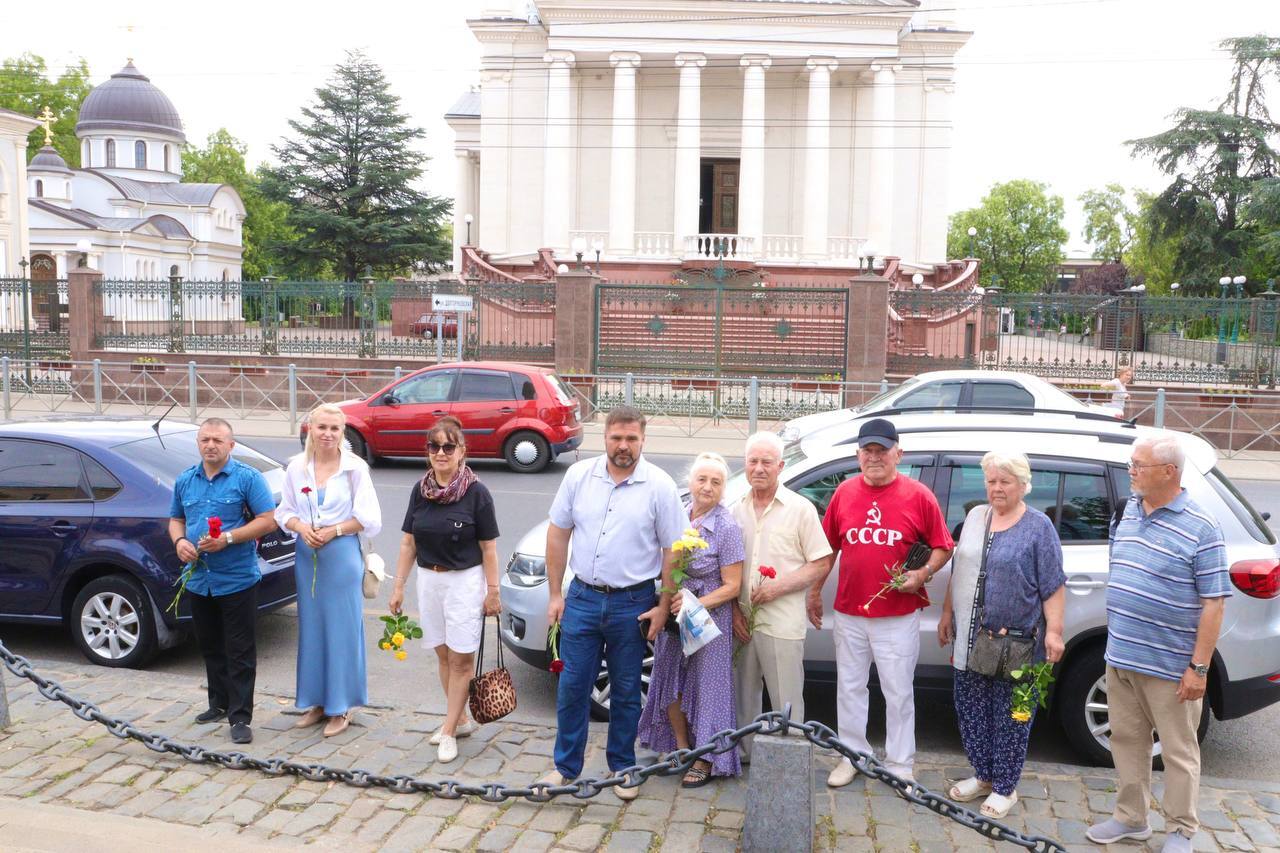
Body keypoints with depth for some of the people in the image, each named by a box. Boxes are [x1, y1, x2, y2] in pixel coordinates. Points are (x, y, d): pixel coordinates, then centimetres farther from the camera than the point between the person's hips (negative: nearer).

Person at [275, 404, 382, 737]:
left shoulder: (355, 468, -7)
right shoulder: (296, 468, 3)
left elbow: (368, 519, -5)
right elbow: (284, 512, 10)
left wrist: (334, 530, -15)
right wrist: (301, 527, -10)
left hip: (343, 555, -4)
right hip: (306, 556, 4)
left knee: (342, 630, 1)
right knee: (311, 628, 11)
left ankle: (340, 708, 13)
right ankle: (317, 702, 25)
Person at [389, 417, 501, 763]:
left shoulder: (476, 492, -11)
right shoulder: (420, 490, 3)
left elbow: (489, 548, -9)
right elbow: (408, 543, 7)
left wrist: (492, 591, -9)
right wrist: (398, 586, 5)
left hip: (465, 581, -5)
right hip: (428, 579, 5)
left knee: (461, 658, 0)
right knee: (443, 655, 13)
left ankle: (449, 731, 8)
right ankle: (460, 719, 28)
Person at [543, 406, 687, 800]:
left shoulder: (659, 486, -7)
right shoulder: (579, 475, 0)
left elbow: (673, 550, -5)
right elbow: (558, 535, 5)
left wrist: (663, 607, -7)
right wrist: (556, 594, 4)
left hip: (633, 604, -2)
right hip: (583, 597, 2)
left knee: (626, 692, 11)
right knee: (572, 686, 8)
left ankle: (622, 769, 27)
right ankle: (566, 767, 24)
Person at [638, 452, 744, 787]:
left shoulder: (727, 527, -15)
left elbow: (731, 586, -13)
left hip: (709, 618, -6)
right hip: (674, 613, 6)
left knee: (705, 686, 4)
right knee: (670, 682, 14)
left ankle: (705, 760, 20)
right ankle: (682, 748, 33)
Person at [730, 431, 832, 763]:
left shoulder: (800, 509, -3)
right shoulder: (737, 510, 9)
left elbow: (820, 564, -4)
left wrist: (779, 587, -15)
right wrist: (734, 609, 1)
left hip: (782, 623, -4)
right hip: (742, 620, 4)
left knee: (786, 702, 2)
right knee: (743, 696, 15)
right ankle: (743, 754, 31)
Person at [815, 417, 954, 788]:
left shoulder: (918, 496, -5)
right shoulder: (844, 493, 3)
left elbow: (943, 547, 1)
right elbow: (828, 547, 11)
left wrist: (923, 573, -16)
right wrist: (815, 591, 13)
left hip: (898, 616, -3)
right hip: (849, 613, 3)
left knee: (899, 692, 7)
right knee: (849, 687, 13)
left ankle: (900, 764, 23)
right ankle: (852, 755, 29)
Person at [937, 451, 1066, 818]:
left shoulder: (1038, 526, -5)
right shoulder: (975, 516, 9)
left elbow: (1053, 586, -8)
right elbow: (958, 571, 16)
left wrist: (1054, 631, -14)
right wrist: (947, 613, 16)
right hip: (971, 637, 5)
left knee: (1010, 716, 4)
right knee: (970, 709, 12)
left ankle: (1004, 787, 18)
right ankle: (983, 775, 30)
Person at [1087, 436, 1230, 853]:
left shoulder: (1200, 528, -14)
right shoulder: (1129, 511, 6)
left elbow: (1214, 602, -14)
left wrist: (1199, 667, -16)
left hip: (1170, 666, -6)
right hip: (1120, 657, 6)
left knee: (1178, 751, 8)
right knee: (1126, 740, 16)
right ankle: (1131, 818, 31)